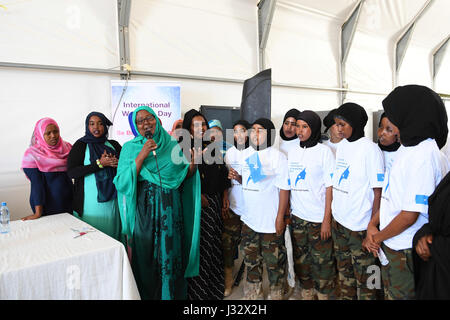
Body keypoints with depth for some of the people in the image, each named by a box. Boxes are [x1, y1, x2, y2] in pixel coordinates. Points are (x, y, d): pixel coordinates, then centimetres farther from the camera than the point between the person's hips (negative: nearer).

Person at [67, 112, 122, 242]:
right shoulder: (80, 145, 0)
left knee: (112, 233, 10)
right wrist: (100, 163, -17)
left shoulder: (113, 145, 9)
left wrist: (116, 162, -9)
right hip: (91, 201, -3)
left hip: (111, 200, 3)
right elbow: (71, 172, -11)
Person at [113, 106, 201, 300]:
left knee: (171, 252, 8)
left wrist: (192, 164, -10)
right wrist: (141, 156, -19)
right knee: (145, 254, 6)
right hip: (144, 211, -1)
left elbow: (184, 177, 11)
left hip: (171, 210, 2)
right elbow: (122, 182, -11)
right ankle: (146, 294, 28)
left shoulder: (172, 144, 7)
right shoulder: (129, 148, 1)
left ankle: (173, 294, 29)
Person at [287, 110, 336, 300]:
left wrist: (327, 220, -11)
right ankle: (306, 293, 32)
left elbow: (330, 188, -7)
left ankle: (323, 294, 25)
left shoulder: (324, 151, -5)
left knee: (321, 261, 4)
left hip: (318, 218, -4)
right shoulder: (292, 152, 8)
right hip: (297, 216, 5)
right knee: (301, 259, 14)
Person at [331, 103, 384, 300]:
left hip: (360, 225, -7)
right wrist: (331, 214, 11)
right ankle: (346, 297, 37)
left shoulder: (370, 149, -13)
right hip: (339, 221, 7)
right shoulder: (342, 145, 8)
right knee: (344, 270, 21)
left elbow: (378, 191, -13)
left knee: (363, 275, 7)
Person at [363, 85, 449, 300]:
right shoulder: (407, 147, 6)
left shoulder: (424, 155, -23)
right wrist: (373, 224, 2)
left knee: (400, 294, 10)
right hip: (391, 245, 8)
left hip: (407, 252, -8)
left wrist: (378, 237, -10)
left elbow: (410, 215, -24)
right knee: (390, 293, 22)